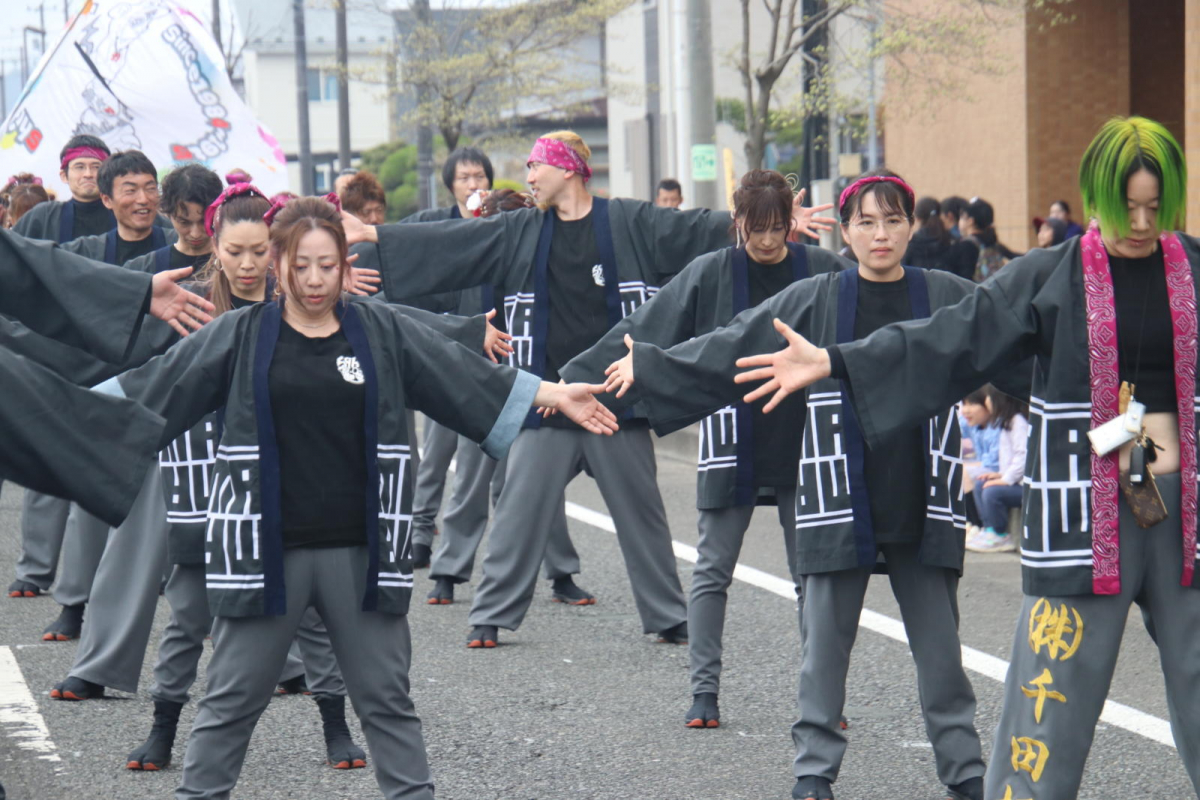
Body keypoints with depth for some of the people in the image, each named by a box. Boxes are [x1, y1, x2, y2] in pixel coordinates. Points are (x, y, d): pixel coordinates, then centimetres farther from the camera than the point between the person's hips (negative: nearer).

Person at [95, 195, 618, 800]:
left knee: (386, 698, 9)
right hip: (265, 551, -1)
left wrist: (556, 395, 4)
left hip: (360, 551, 1)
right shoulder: (239, 336, 1)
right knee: (233, 700, 5)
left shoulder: (383, 332, 5)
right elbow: (152, 389, 3)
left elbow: (470, 380, 7)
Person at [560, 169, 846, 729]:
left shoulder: (824, 273, 0)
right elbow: (643, 332, -3)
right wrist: (571, 380, -6)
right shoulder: (710, 275, -2)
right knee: (712, 571, 3)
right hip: (731, 445, 0)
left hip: (802, 448, 1)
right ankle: (705, 690, 10)